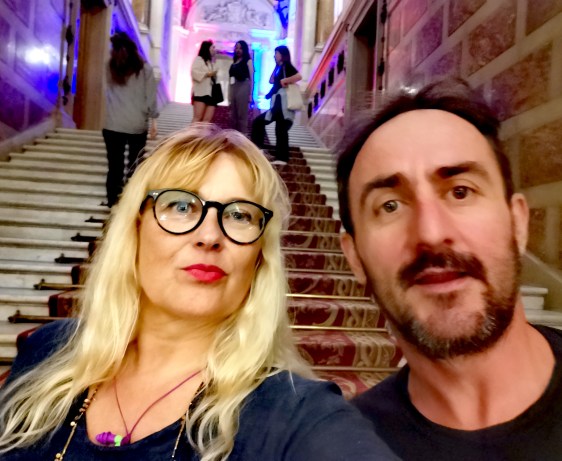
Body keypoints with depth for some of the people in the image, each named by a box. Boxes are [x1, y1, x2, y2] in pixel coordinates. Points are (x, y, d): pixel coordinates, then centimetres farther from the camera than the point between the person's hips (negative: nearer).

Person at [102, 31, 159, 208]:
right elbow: (151, 96, -1)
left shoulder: (109, 68, 5)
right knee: (135, 166, 9)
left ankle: (113, 202, 10)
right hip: (138, 125, -1)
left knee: (115, 165, 5)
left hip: (113, 125, 1)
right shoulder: (144, 68, 2)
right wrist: (153, 120, 4)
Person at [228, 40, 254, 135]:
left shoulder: (248, 61, 3)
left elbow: (251, 78, 0)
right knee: (233, 115, 7)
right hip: (233, 88, 6)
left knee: (242, 114, -7)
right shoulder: (234, 62, 18)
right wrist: (230, 92, 9)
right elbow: (231, 77, 15)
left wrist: (250, 94, -6)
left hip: (243, 88, -6)